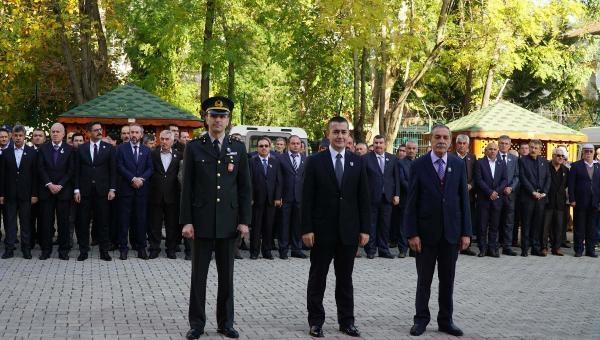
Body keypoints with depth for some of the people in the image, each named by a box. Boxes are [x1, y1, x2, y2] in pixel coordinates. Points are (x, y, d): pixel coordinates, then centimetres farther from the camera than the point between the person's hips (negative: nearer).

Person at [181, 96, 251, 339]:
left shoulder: (238, 148, 6)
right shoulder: (194, 147, 1)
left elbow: (245, 188, 6)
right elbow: (187, 187, -1)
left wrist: (245, 220, -1)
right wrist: (186, 221, -7)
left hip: (228, 222, 2)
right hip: (202, 221, -1)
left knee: (227, 275, 8)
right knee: (198, 274, 5)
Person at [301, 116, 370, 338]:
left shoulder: (358, 162, 5)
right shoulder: (315, 161, -2)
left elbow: (364, 198, 5)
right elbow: (307, 198, -4)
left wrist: (365, 229, 0)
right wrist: (307, 229, -10)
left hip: (349, 230, 2)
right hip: (322, 230, -2)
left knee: (345, 279, 11)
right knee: (317, 278, 7)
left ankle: (346, 321, 19)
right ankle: (316, 321, 16)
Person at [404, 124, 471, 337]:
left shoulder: (458, 164, 3)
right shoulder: (418, 165, -4)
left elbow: (464, 199, 4)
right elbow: (411, 202, -5)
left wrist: (466, 232, -1)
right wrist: (412, 233, -10)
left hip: (451, 231, 2)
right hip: (425, 231, -2)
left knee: (448, 279, 9)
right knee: (424, 279, 7)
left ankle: (446, 320, 19)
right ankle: (421, 319, 18)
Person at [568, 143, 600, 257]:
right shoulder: (576, 166, 1)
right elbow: (571, 184, -3)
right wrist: (572, 199, -10)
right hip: (580, 202, -3)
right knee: (579, 227, 3)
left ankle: (590, 249, 14)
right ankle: (578, 249, 9)